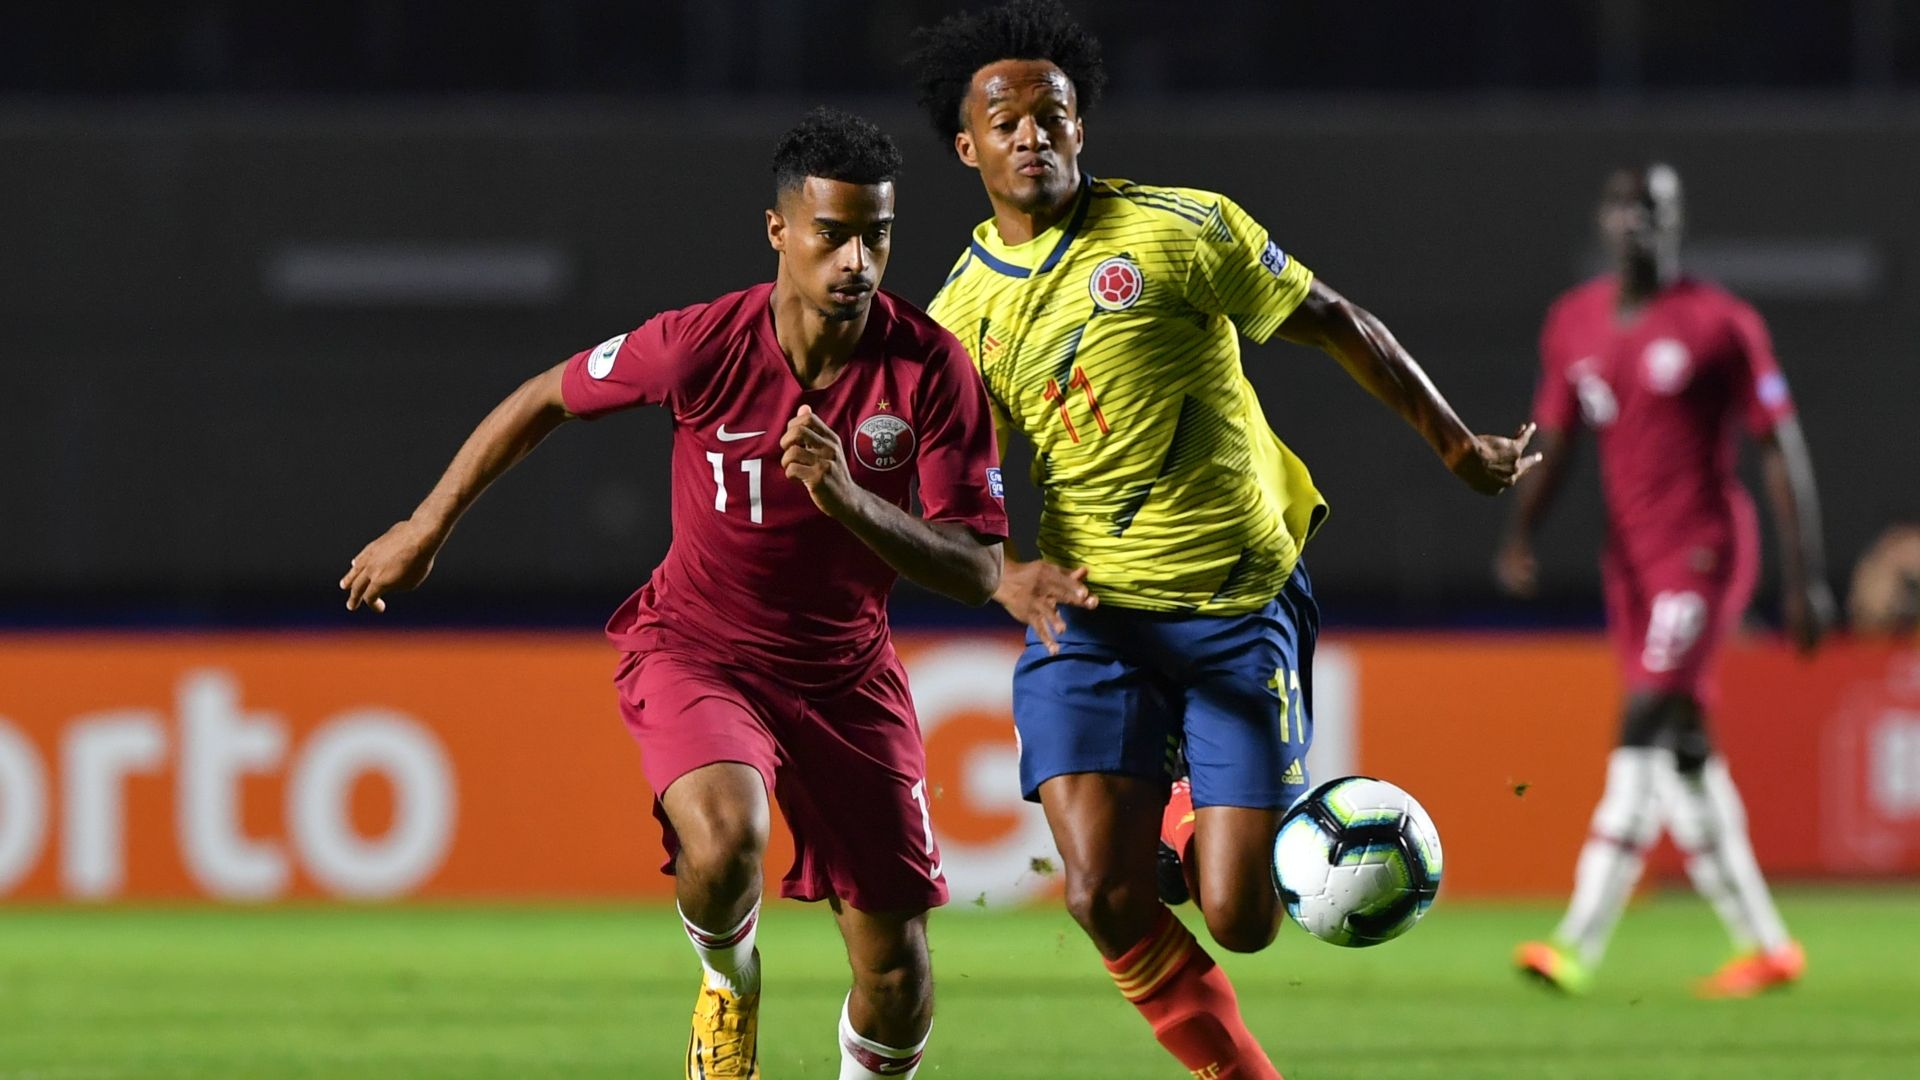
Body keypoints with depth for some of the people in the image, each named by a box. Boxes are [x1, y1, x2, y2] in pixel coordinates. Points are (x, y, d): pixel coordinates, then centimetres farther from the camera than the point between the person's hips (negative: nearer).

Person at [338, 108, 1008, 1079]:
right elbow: (545, 399, 0)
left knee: (897, 988, -2)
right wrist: (427, 526, 8)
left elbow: (978, 572, -16)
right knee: (723, 837, -34)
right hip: (696, 649, -2)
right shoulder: (703, 345, -19)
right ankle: (730, 982, 2)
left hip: (845, 671, 2)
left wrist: (852, 502, -34)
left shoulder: (931, 367, -17)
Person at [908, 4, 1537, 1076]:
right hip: (1090, 615, 2)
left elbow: (1336, 324, 6)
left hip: (1243, 606, -1)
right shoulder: (960, 317, 4)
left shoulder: (1179, 230, -4)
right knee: (1106, 899, -16)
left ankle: (1193, 831, 31)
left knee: (1239, 920, -7)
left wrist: (1456, 443, 12)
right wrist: (1015, 577, -17)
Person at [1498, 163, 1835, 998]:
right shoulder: (1575, 322, 10)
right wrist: (1521, 534, -2)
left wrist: (1805, 578, -8)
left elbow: (1781, 449, -4)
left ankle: (1581, 943, -26)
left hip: (1704, 551, -7)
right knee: (1679, 755, 8)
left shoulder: (1719, 324, -6)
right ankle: (1765, 944, 18)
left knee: (1648, 728, -19)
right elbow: (1554, 442, 16)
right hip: (1629, 556, 7)